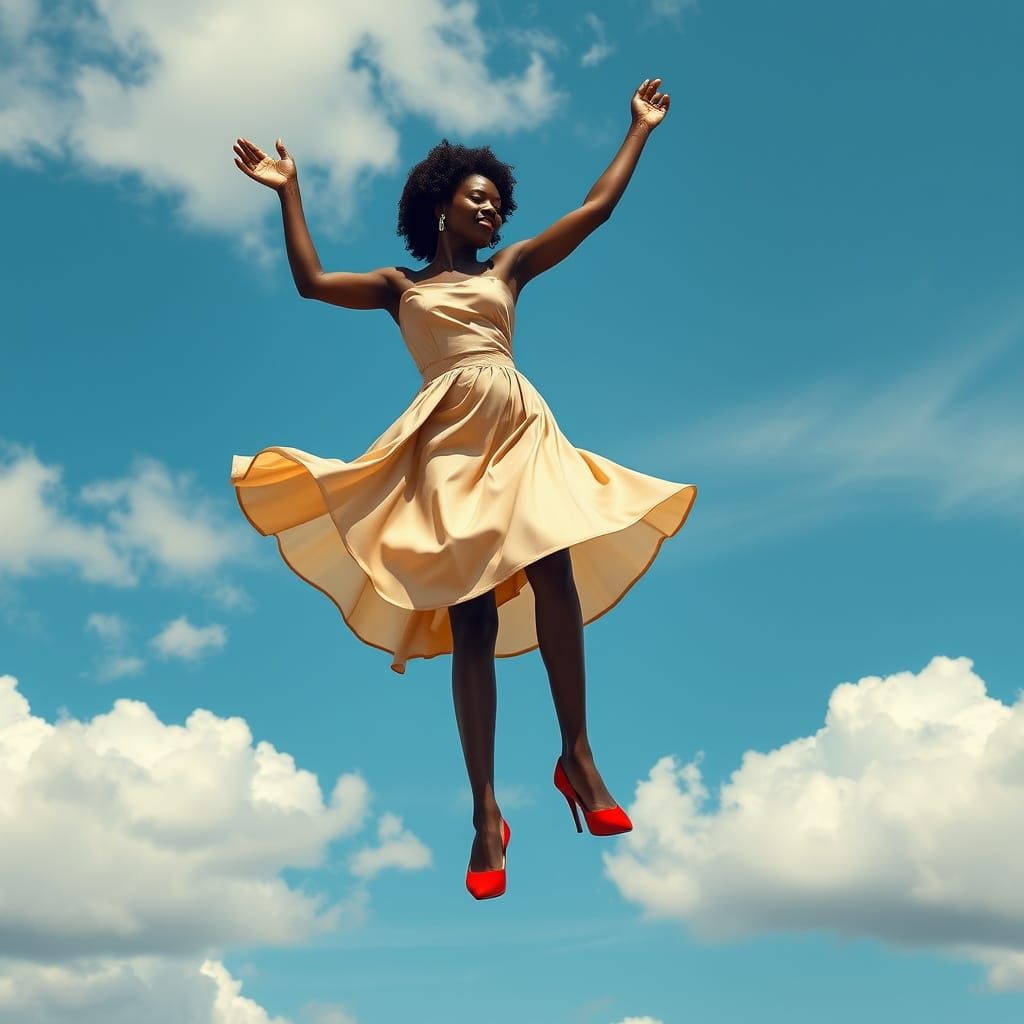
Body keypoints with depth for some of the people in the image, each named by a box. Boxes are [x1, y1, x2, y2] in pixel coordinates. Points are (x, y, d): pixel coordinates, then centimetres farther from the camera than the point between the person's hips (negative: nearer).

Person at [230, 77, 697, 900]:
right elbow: (312, 282, 4)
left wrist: (640, 130, 24)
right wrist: (289, 193, 7)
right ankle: (486, 814, -5)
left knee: (555, 579, -22)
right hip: (451, 446, -1)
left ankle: (577, 757, -12)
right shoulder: (401, 286, 17)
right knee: (472, 620, -6)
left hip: (522, 431, 2)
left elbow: (596, 209, 19)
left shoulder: (509, 269, 20)